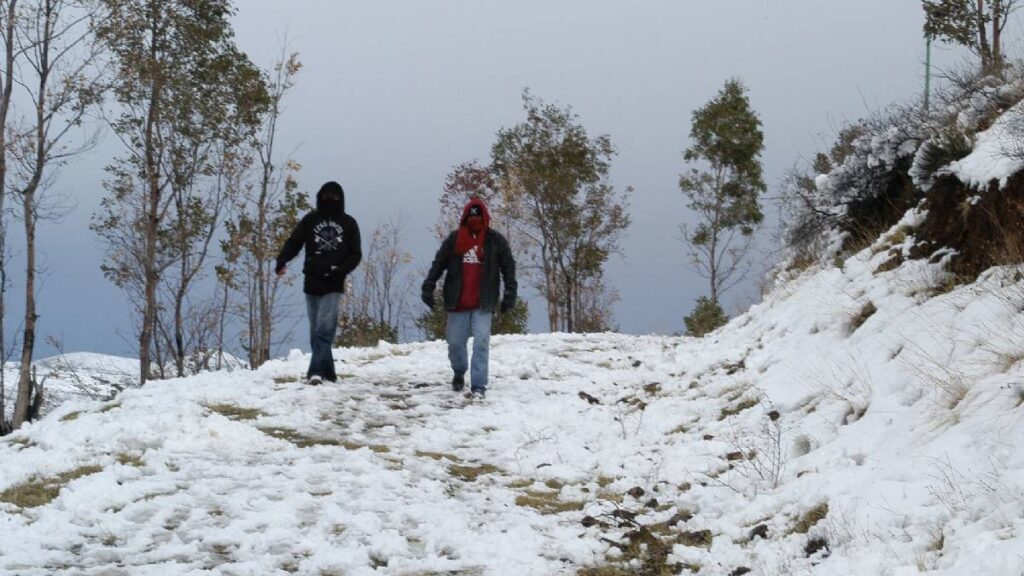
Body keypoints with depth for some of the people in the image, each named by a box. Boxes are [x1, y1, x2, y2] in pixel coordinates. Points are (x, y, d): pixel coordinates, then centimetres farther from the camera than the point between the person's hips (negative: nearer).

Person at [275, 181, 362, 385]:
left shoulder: (348, 223, 9)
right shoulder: (310, 220, 10)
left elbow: (355, 254, 7)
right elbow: (293, 243, 2)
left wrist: (341, 270, -12)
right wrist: (281, 261, -17)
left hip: (333, 286, -2)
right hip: (312, 284, 2)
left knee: (324, 330, -15)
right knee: (316, 332, 5)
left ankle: (316, 372, -22)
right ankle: (328, 372, 13)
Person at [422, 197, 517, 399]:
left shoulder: (495, 240, 3)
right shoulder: (454, 239, 6)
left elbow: (508, 267, 5)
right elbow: (438, 264, 7)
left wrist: (510, 294, -2)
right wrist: (429, 286, -2)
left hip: (483, 303, -2)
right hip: (457, 302, 2)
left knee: (481, 343, -12)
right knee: (455, 342, 7)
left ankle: (478, 386, -10)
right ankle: (459, 373, 36)